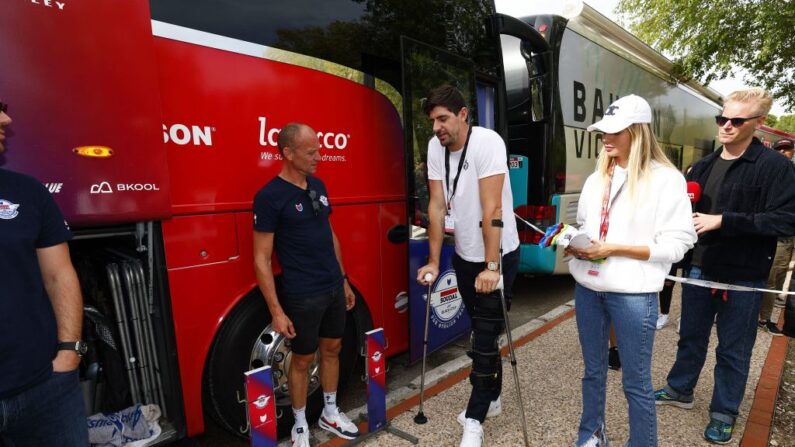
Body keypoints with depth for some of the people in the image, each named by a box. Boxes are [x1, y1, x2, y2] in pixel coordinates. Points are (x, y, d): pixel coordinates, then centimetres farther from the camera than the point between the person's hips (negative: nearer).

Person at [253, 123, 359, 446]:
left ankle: (330, 414, 38)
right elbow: (261, 259, -14)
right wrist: (276, 311, -16)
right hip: (302, 297, -6)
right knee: (303, 359, 9)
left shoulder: (318, 186, 6)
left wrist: (344, 280, 15)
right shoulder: (270, 197, -15)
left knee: (332, 349, 18)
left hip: (334, 288, 7)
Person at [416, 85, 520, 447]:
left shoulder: (487, 142, -22)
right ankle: (491, 397, 38)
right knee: (480, 330, 18)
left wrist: (491, 266, -27)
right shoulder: (435, 147, -5)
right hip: (464, 255, 6)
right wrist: (433, 261, -6)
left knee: (486, 334, 0)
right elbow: (437, 205, -6)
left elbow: (492, 209, -27)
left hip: (499, 255, -6)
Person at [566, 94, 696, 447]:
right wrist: (574, 244, -4)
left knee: (636, 382, 8)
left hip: (633, 294, -6)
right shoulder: (596, 179, 10)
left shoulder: (665, 179, -8)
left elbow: (676, 244, -11)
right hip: (588, 288, 6)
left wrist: (613, 249, -19)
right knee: (593, 370, 20)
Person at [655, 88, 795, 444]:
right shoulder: (704, 166, 8)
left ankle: (724, 412, 29)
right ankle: (680, 390, 38)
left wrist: (722, 221, -23)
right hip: (699, 269, 5)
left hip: (743, 277, -5)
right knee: (691, 336, 19)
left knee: (733, 349, 11)